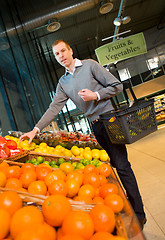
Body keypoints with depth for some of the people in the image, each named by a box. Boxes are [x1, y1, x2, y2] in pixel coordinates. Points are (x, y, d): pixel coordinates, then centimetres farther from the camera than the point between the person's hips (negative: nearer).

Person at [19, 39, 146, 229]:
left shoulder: (90, 65, 0)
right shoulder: (63, 83, 12)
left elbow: (117, 86, -1)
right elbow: (54, 108, 4)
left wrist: (96, 95, -15)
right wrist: (36, 129, -6)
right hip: (95, 126, 5)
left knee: (121, 165, -6)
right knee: (112, 165, 12)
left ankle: (138, 214, 6)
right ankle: (128, 203, 28)